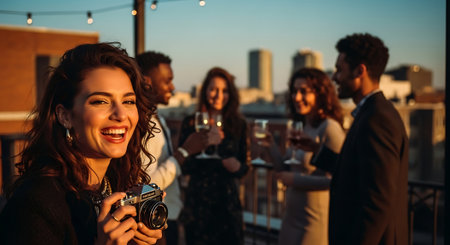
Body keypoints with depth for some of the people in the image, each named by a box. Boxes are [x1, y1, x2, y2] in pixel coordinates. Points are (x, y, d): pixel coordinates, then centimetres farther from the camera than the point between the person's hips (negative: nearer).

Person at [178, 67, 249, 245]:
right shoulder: (191, 123, -2)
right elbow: (184, 167, -7)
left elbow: (244, 167, 9)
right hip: (198, 202, -2)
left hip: (228, 203, 2)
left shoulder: (238, 125, 5)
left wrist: (237, 167, -13)